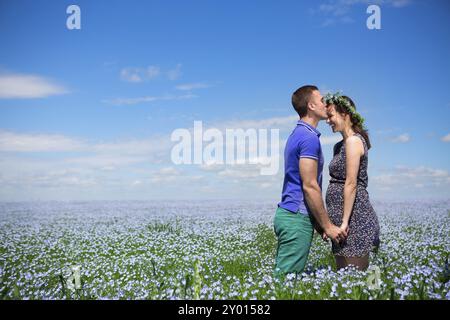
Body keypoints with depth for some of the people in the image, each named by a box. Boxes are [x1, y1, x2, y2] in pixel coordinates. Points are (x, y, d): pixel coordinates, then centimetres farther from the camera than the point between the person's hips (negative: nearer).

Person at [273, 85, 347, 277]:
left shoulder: (297, 135, 18)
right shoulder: (309, 137, -14)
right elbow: (309, 186, -19)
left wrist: (321, 223, 23)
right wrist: (328, 226, -11)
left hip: (288, 213, 10)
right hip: (297, 218, -10)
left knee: (282, 275, 13)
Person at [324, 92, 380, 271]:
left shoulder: (353, 140, -11)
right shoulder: (339, 146, 17)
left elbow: (351, 184, -17)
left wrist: (344, 221, -19)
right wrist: (331, 222, 17)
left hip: (353, 216, -10)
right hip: (341, 216, 10)